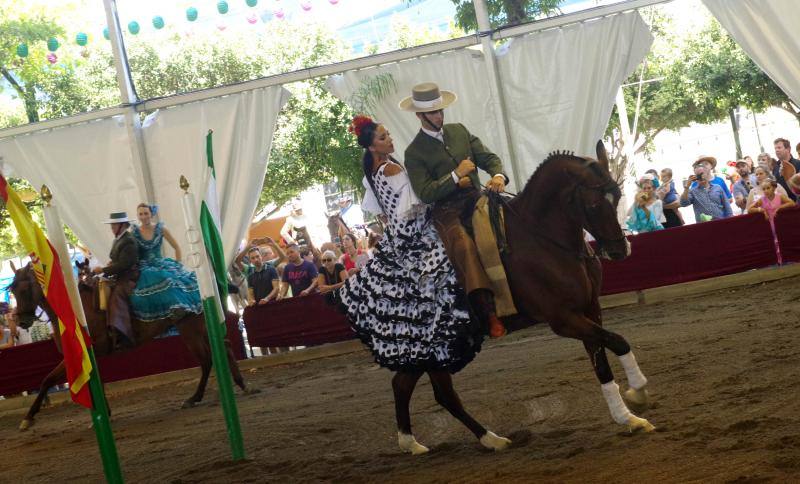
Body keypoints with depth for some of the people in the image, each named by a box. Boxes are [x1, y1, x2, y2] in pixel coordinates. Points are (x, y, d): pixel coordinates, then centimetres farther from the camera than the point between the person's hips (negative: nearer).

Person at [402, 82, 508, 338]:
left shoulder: (459, 131, 17)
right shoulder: (414, 152, 3)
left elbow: (488, 157, 13)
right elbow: (425, 193, -6)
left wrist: (498, 175, -8)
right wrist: (456, 176, -12)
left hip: (476, 199, 5)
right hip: (448, 212, -5)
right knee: (464, 245, -33)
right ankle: (488, 313, -37)